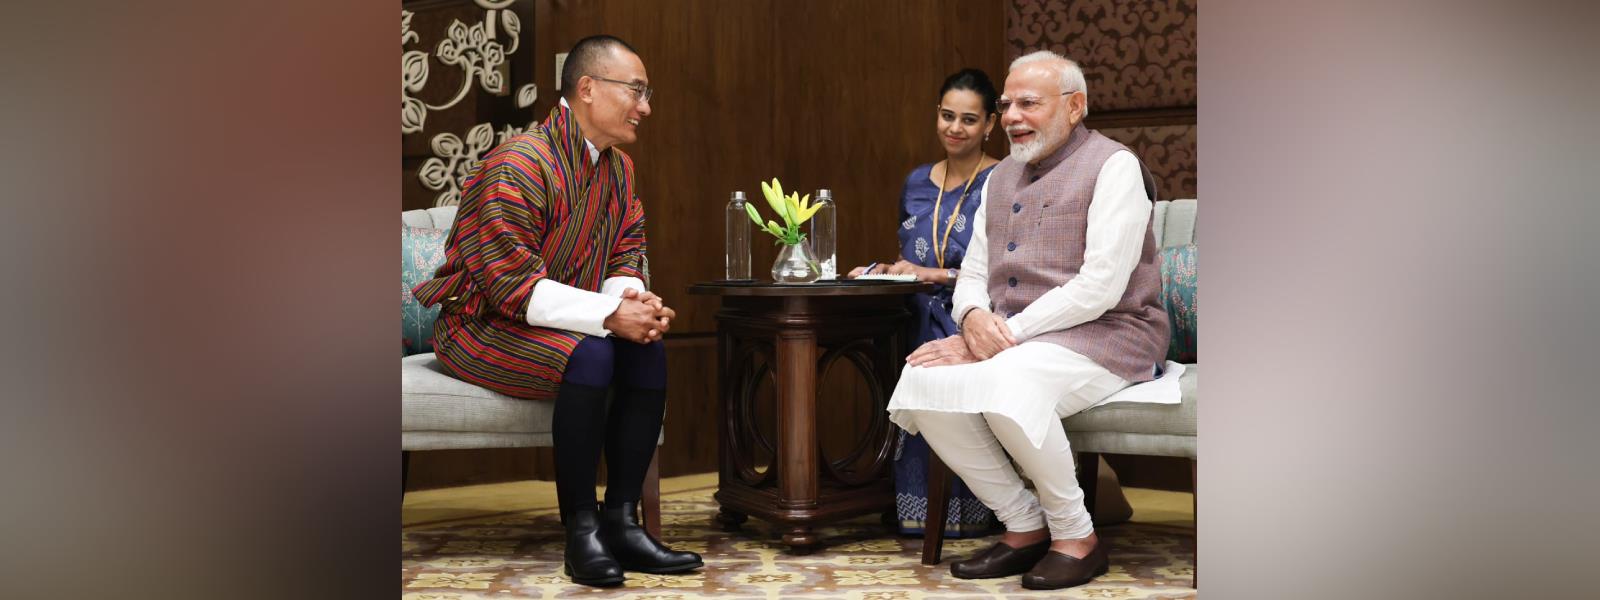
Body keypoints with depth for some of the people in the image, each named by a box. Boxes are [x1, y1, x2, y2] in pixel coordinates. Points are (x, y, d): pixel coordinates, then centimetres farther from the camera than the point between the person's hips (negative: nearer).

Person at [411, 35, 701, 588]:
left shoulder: (618, 167, 5)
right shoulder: (519, 164, -22)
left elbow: (624, 257, 7)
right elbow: (511, 284, -28)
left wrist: (632, 299, -18)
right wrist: (608, 315, -33)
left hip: (560, 324, 8)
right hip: (483, 325, -8)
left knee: (649, 352, -16)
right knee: (589, 356, -32)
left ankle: (620, 519, -13)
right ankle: (580, 527, -21)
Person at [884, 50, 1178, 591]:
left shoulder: (1113, 166, -6)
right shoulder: (1002, 178, 18)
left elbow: (1100, 287, -17)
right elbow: (973, 274, 16)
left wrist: (1007, 335, -20)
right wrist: (974, 317, -9)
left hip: (1105, 335, -7)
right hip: (1012, 341, 7)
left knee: (1008, 386, -35)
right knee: (923, 380, -19)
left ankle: (1075, 535, -11)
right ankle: (1023, 525, -5)